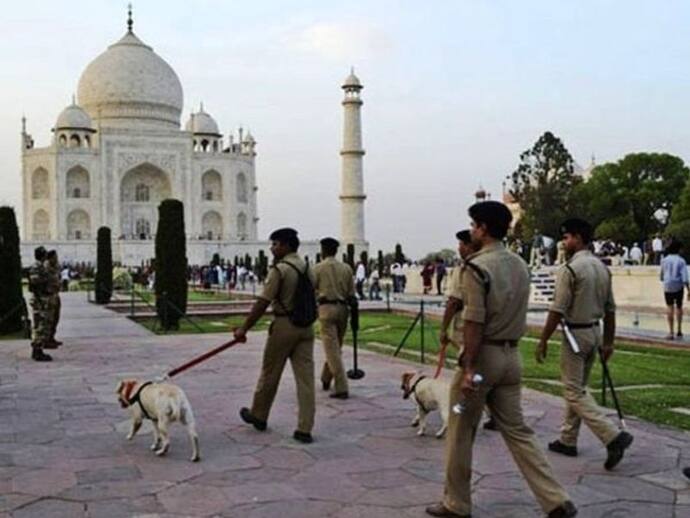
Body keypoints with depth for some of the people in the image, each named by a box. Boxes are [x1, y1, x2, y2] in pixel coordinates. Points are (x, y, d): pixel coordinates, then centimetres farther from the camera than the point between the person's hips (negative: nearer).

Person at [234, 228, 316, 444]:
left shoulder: (279, 270, -13)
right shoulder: (307, 269, 10)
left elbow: (262, 303, -15)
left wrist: (244, 328, -10)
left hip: (284, 326, -6)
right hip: (306, 327, 6)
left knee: (270, 373, 11)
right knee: (305, 376, 2)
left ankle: (258, 416, 29)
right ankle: (304, 429, 2)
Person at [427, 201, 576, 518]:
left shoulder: (476, 267, -16)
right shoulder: (520, 265, 9)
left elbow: (474, 322, -20)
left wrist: (468, 368, -18)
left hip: (483, 355, -7)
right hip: (511, 355, 7)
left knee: (461, 432, 7)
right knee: (516, 429, 12)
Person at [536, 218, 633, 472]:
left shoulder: (570, 269, -17)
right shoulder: (602, 268, 8)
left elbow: (557, 311, -19)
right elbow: (610, 309, 11)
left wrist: (543, 340, -11)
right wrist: (608, 342, 18)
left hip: (575, 334, -8)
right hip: (595, 332, 8)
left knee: (575, 392, -3)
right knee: (577, 388, 17)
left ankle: (613, 436, -13)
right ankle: (568, 440, 26)